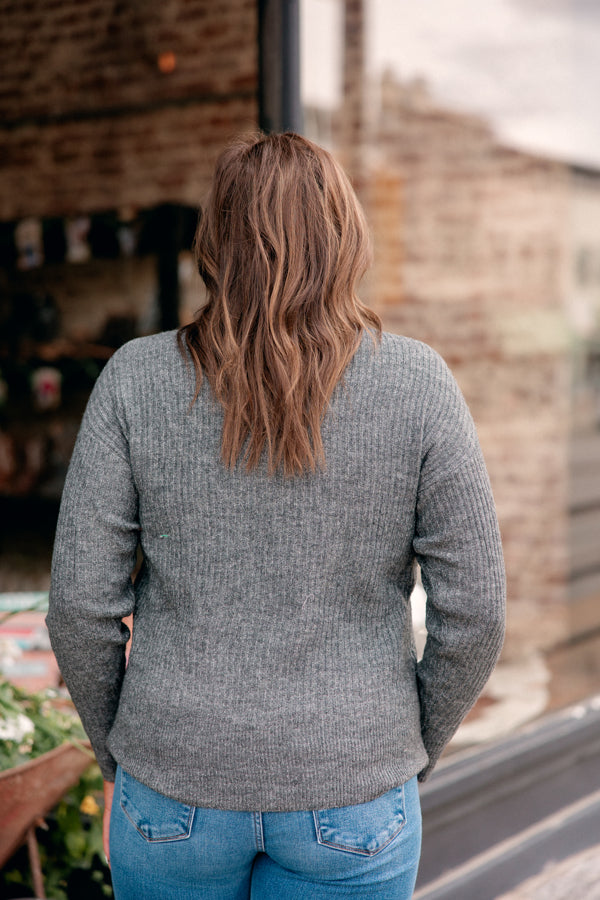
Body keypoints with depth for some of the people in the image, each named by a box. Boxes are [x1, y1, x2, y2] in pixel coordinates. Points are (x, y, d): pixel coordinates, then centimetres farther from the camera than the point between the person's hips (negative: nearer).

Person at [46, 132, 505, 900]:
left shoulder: (135, 380, -8)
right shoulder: (417, 385, -9)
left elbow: (80, 605, -7)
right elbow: (473, 611, -8)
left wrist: (114, 756, 9)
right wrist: (413, 754, 8)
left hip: (178, 788, 1)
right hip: (350, 796, 0)